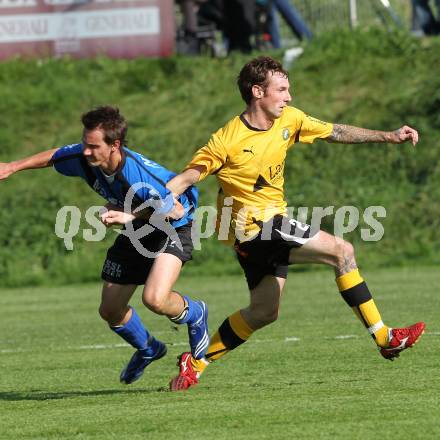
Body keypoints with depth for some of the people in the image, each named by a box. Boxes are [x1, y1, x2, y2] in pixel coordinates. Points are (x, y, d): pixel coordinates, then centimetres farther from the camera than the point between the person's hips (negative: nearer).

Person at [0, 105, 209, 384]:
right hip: (135, 234, 7)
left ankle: (195, 315, 8)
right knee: (110, 311, 8)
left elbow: (176, 210, -32)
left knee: (155, 299, -29)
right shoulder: (83, 158, -19)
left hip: (173, 229, -7)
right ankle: (148, 349, 40)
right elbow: (52, 157, 3)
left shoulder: (140, 173, -38)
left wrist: (130, 216, -37)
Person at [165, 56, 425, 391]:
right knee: (342, 251, -17)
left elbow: (336, 133, 12)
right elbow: (186, 178, -15)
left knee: (264, 312, 17)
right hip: (252, 225, -9)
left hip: (271, 226, 9)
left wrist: (389, 136, 8)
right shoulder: (227, 142, -18)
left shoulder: (289, 120, 1)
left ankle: (196, 363, 25)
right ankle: (384, 338, -14)